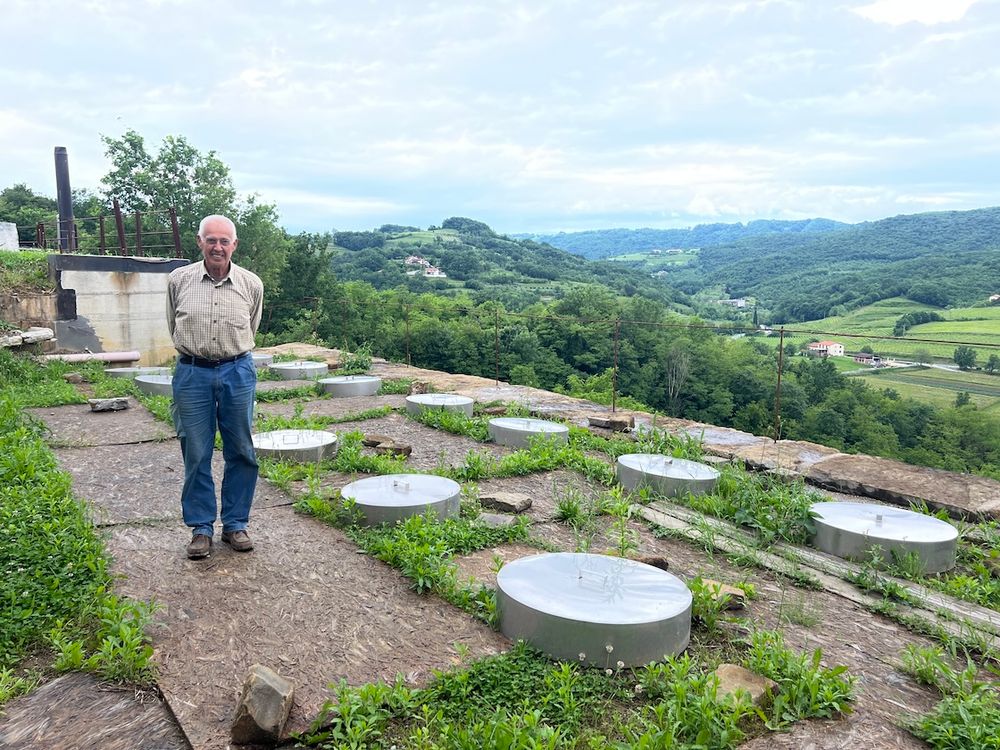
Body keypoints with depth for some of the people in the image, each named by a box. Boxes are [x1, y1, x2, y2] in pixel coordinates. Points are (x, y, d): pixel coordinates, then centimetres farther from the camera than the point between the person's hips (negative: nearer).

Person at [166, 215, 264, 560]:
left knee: (241, 453, 6)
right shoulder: (178, 279, 1)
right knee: (196, 454, 4)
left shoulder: (251, 284, 2)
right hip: (192, 374, 0)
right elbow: (173, 326, 16)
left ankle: (235, 524, 20)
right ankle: (201, 528, 17)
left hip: (237, 372, 1)